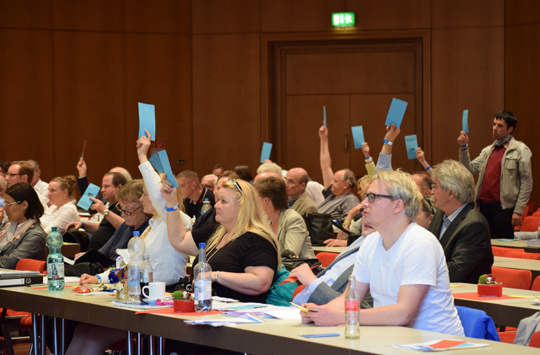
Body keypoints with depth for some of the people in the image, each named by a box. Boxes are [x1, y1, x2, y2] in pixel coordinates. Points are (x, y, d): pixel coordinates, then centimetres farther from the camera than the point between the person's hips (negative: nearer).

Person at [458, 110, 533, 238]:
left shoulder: (520, 150, -2)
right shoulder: (487, 151, 17)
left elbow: (526, 183, -6)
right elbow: (469, 169, 12)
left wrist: (518, 211, -11)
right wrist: (464, 148, -1)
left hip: (503, 208, -6)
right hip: (484, 206, 6)